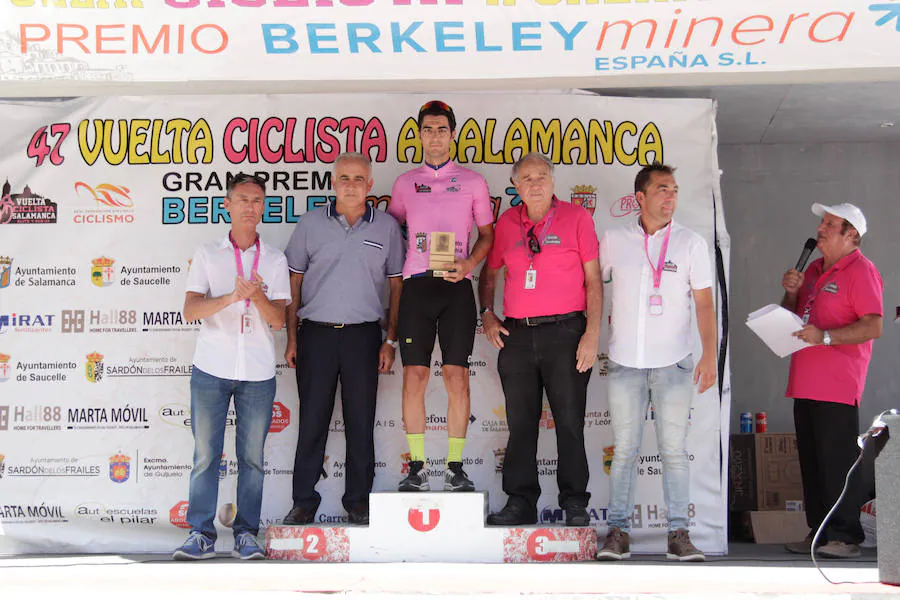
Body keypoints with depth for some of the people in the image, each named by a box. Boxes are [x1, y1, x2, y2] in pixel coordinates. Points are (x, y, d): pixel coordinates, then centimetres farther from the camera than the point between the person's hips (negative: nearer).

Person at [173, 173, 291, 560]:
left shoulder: (274, 260, 8)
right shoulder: (207, 255, 6)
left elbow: (279, 320, 0)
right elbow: (190, 310, -5)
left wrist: (258, 296, -21)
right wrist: (230, 297, -22)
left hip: (258, 374, 1)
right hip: (211, 369, -1)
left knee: (252, 457, 4)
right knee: (205, 455, 0)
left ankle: (246, 534, 13)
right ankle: (201, 534, 9)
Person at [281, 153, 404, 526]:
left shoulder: (386, 227, 5)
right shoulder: (311, 223, 5)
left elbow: (396, 285, 8)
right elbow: (294, 281, 8)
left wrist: (390, 341, 3)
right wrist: (291, 337, 2)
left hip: (363, 334, 0)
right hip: (316, 332, 0)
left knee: (361, 421, 4)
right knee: (312, 419, 3)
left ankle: (358, 501, 16)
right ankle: (304, 501, 14)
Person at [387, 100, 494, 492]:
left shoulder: (472, 182, 10)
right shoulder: (405, 182, 14)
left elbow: (487, 233, 12)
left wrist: (469, 262, -6)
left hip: (456, 286, -1)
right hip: (417, 284, 1)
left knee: (457, 375, -4)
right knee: (414, 375, -2)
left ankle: (455, 467, 5)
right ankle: (416, 468, 6)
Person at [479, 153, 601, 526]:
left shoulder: (576, 218, 2)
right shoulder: (506, 223, 10)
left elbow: (593, 280, -1)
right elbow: (488, 273, 22)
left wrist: (592, 334, -8)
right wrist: (487, 315, 7)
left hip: (565, 331, -3)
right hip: (516, 335, 3)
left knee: (570, 421, 1)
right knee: (520, 422, 7)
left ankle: (575, 504, 12)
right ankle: (521, 502, 15)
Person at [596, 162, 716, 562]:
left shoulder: (691, 243, 4)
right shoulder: (614, 240, 6)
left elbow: (704, 303, 2)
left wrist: (710, 355, -7)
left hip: (673, 364, -1)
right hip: (625, 363, 1)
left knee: (674, 450, 1)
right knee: (624, 450, 3)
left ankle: (678, 532, 8)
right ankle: (618, 530, 9)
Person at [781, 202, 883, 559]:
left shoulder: (861, 271, -6)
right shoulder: (814, 269, 19)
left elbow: (874, 327, -16)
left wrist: (825, 336, -23)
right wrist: (791, 293, 7)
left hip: (837, 387, -8)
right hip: (806, 384, 8)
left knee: (838, 462, -7)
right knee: (811, 461, 10)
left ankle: (846, 537, -1)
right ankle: (819, 533, 18)